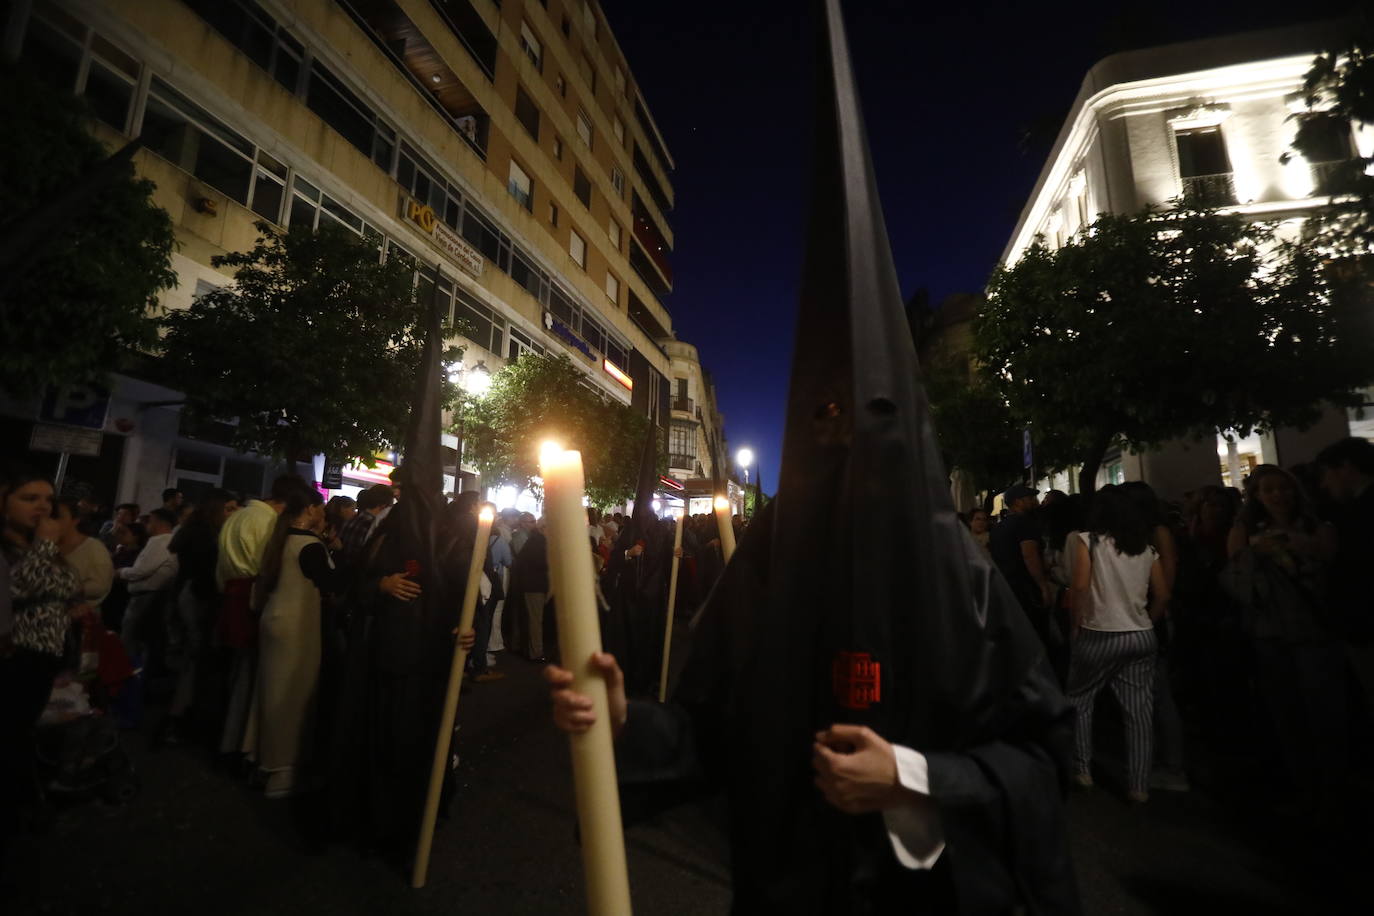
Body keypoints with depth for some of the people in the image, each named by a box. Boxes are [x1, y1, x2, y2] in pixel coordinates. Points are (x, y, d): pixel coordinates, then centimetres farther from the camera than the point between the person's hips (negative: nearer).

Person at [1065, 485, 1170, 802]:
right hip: (1141, 637, 4)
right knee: (1139, 711, 7)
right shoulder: (1147, 548, 7)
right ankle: (1138, 785, 13)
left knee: (1079, 701, 13)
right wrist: (1144, 622, 19)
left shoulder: (1089, 540, -7)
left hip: (1099, 635, -4)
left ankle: (1083, 770, 17)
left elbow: (1080, 587, -14)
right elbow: (1162, 595, 7)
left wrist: (1076, 624, -3)